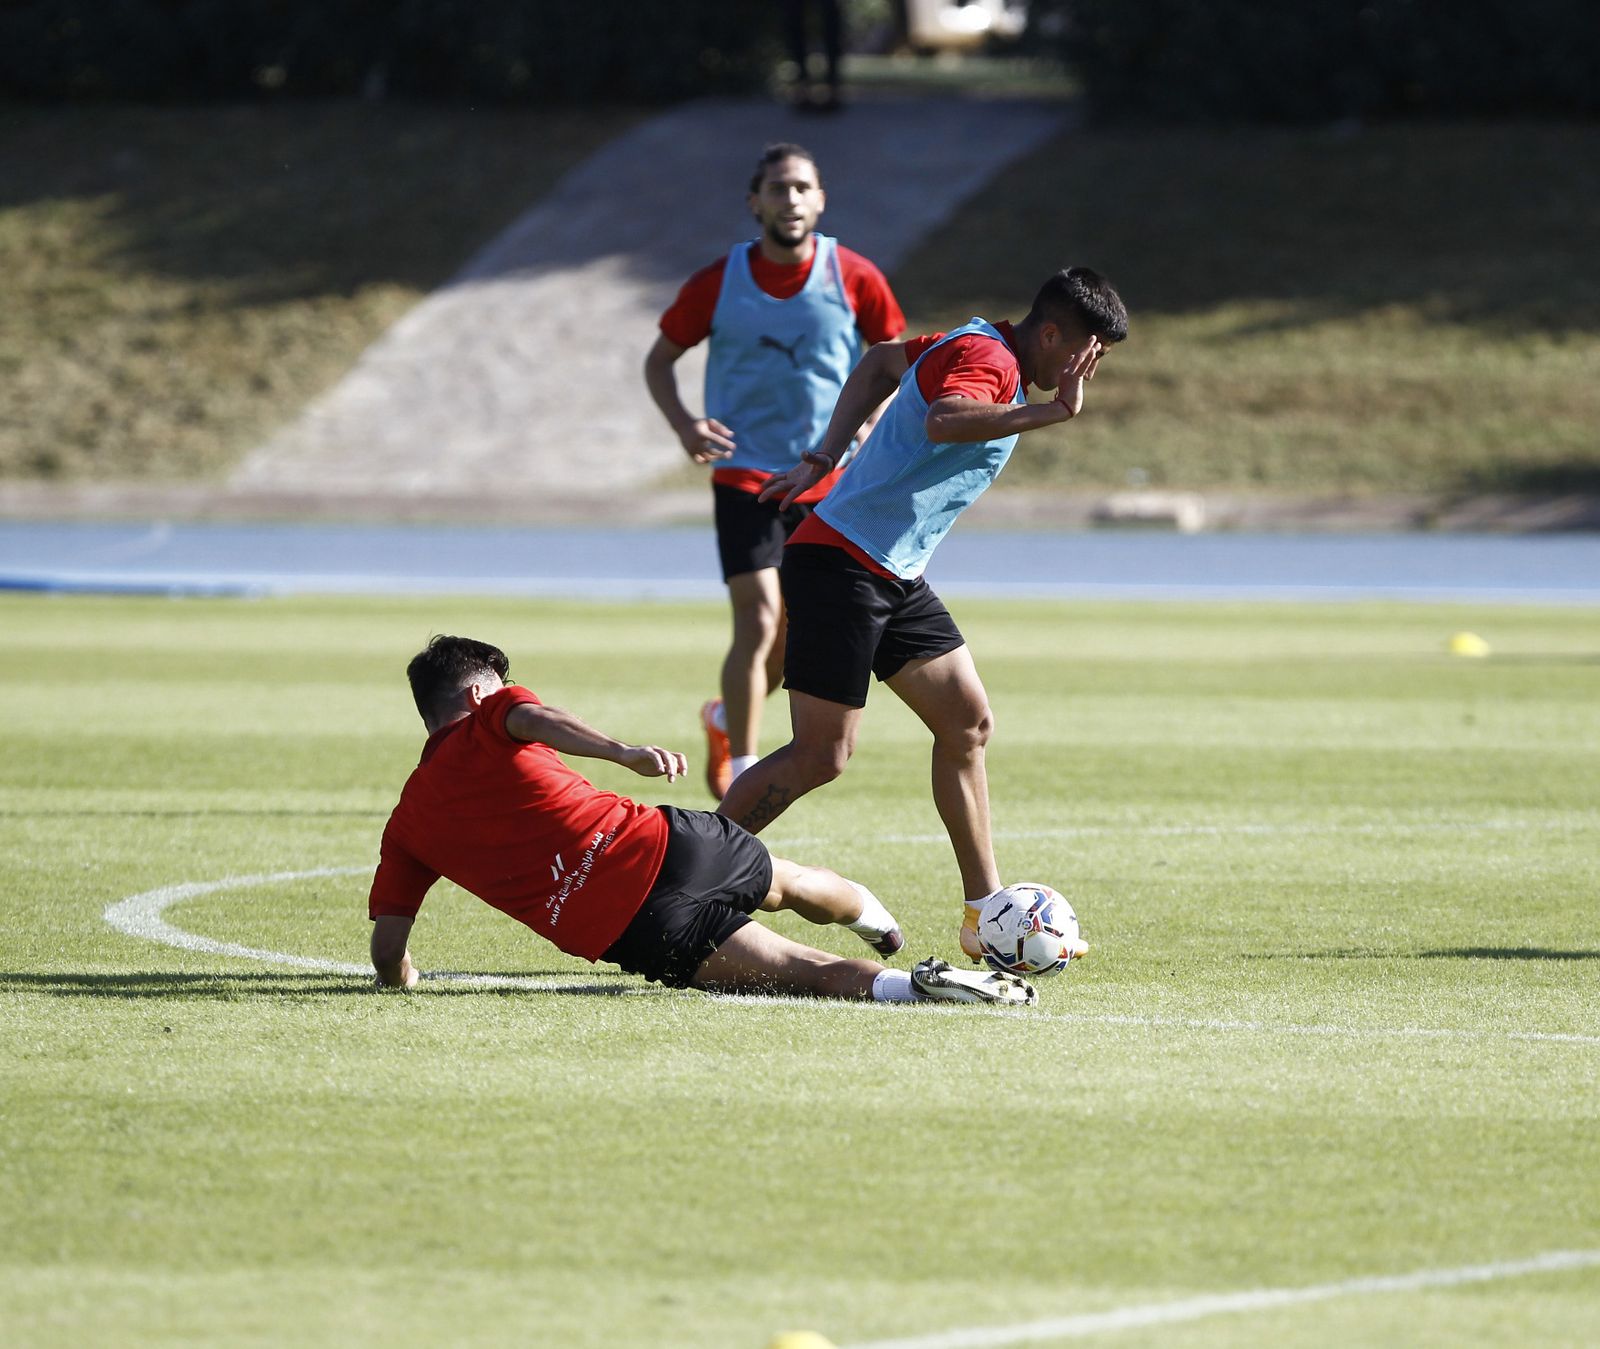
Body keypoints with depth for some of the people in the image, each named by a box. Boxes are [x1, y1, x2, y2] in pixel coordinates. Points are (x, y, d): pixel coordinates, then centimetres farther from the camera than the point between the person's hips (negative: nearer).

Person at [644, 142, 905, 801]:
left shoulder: (855, 278, -5)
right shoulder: (718, 283, -6)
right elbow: (659, 359, 6)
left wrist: (864, 426, -8)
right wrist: (683, 424, -12)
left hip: (828, 481, 2)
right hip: (744, 474, -2)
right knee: (759, 623, -14)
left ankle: (726, 719, 37)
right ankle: (740, 773, -4)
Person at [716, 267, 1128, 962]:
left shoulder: (972, 347, 15)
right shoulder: (988, 358, -16)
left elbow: (882, 362, 29)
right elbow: (942, 421, -38)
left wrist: (825, 458, 24)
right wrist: (1050, 413, -38)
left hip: (895, 578, 11)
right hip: (840, 562, -11)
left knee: (969, 723, 6)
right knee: (821, 754, -9)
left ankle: (985, 916, 10)